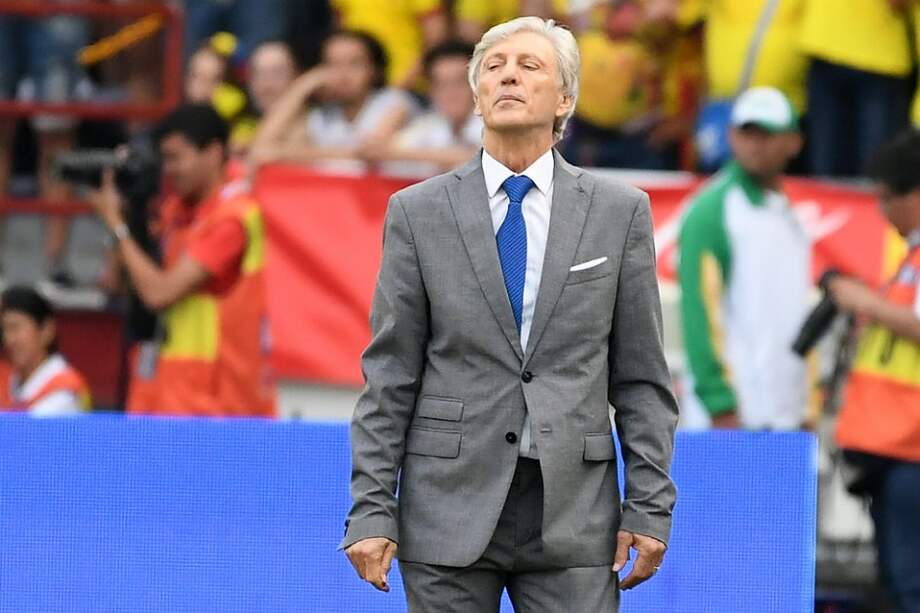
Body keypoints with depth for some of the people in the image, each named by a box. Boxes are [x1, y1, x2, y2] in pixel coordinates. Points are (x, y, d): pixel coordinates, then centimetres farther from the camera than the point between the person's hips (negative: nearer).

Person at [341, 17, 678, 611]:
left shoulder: (620, 211, 6)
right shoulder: (418, 213, 5)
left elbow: (641, 377, 6)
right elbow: (390, 377, 3)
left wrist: (650, 507, 0)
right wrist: (372, 511, -4)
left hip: (573, 512, 0)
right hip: (451, 508, 0)